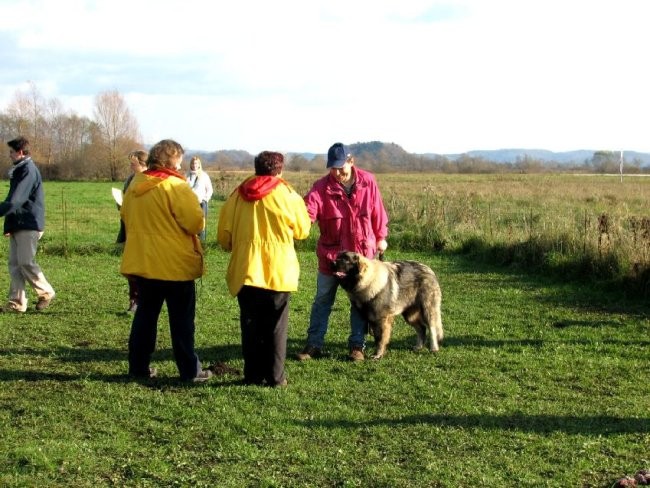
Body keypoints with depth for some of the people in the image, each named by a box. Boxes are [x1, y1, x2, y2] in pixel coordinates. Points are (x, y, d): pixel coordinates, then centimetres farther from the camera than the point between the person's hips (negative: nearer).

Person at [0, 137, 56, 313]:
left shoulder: (29, 171, -14)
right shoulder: (19, 170, 16)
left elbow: (15, 200, -23)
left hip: (29, 225, -9)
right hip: (17, 225, 9)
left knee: (26, 262, -7)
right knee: (14, 263, 5)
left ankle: (46, 293, 9)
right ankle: (17, 301, 6)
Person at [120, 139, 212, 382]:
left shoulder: (135, 185, 4)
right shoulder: (176, 186, -16)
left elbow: (125, 216, 15)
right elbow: (195, 222, -19)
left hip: (142, 261, 6)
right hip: (175, 264, -6)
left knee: (145, 314, 15)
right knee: (182, 319, 2)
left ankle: (138, 366, 18)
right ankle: (190, 370, 7)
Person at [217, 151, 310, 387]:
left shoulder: (237, 195, 3)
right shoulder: (287, 195, -3)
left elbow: (224, 236, 6)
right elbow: (302, 230, 7)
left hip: (245, 271, 2)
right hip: (278, 272, -2)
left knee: (250, 325, 11)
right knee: (276, 326, 7)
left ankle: (253, 374, 14)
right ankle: (275, 376, 8)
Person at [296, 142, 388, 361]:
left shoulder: (367, 181, -8)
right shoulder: (322, 187, -13)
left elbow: (377, 211, 3)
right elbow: (308, 210, -27)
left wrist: (380, 237, 10)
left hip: (362, 252, 0)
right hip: (330, 253, 0)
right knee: (322, 300, 8)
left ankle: (357, 345, 20)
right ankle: (314, 344, 17)